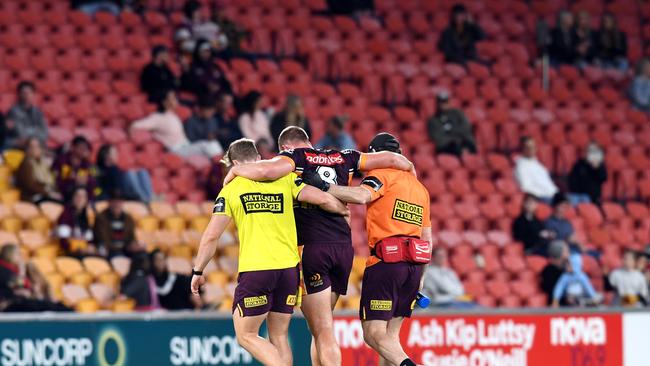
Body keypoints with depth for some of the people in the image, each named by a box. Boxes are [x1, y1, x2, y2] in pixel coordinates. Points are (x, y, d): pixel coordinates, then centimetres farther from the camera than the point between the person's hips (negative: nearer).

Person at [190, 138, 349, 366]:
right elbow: (322, 199, 0)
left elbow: (211, 236, 0)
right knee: (279, 338, 14)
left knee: (246, 336, 5)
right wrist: (343, 211, 21)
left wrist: (198, 271, 10)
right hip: (289, 267, 4)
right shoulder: (285, 179, 9)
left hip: (255, 270, -4)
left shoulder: (231, 188, 4)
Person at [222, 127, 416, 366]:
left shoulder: (295, 156, 1)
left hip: (311, 247, -5)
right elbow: (392, 159, 14)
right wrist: (409, 168, 34)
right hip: (344, 247, 5)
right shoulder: (343, 158, 16)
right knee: (322, 325, 18)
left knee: (323, 331, -5)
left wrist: (235, 170, -3)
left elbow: (267, 170, -20)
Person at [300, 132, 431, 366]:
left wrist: (322, 185, -18)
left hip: (386, 260, -8)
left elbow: (361, 196, -23)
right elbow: (427, 239, 23)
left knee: (373, 334, -8)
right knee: (390, 336, 10)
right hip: (414, 265, 8)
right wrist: (417, 280, 27)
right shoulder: (419, 187, 24)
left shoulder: (382, 174, 0)